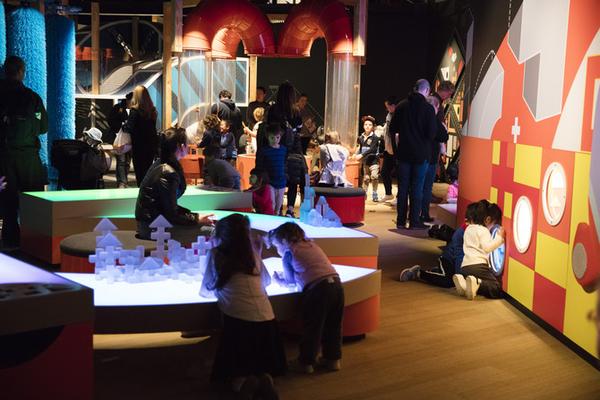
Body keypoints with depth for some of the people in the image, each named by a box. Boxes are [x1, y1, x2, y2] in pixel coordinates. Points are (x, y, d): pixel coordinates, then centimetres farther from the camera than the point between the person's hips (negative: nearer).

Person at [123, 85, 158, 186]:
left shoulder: (135, 111, -14)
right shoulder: (152, 110, 3)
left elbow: (129, 128, -19)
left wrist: (124, 126, 2)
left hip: (139, 146, -5)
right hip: (152, 145, 6)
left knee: (139, 171, 3)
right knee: (148, 170, 15)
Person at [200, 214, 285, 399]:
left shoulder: (215, 254, 6)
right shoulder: (252, 254, 14)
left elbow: (205, 292, 15)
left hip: (238, 320, -3)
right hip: (266, 319, 3)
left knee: (231, 372, 14)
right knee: (265, 367, 22)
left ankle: (243, 384, -17)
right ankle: (264, 379, -11)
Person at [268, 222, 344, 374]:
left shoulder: (289, 252, 4)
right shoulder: (312, 245, 23)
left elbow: (291, 280, 13)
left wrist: (279, 279, 31)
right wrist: (286, 275, 34)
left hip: (317, 289, -6)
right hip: (336, 283, 7)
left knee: (312, 327, 7)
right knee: (333, 325, 17)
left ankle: (306, 362, 17)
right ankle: (333, 358, 28)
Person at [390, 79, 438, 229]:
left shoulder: (401, 106, 2)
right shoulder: (428, 108, -10)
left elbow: (392, 129, 6)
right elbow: (431, 133, -12)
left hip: (403, 152, 3)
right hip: (421, 154, -3)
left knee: (402, 187, 8)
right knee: (417, 188, 3)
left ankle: (401, 220, 11)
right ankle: (414, 221, 5)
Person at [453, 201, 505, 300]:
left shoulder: (469, 229, 23)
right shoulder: (483, 230, -1)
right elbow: (487, 248, -14)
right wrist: (499, 237, -9)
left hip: (464, 266, 8)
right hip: (478, 265, -8)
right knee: (497, 289, -7)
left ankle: (463, 282, -9)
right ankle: (477, 283, -33)